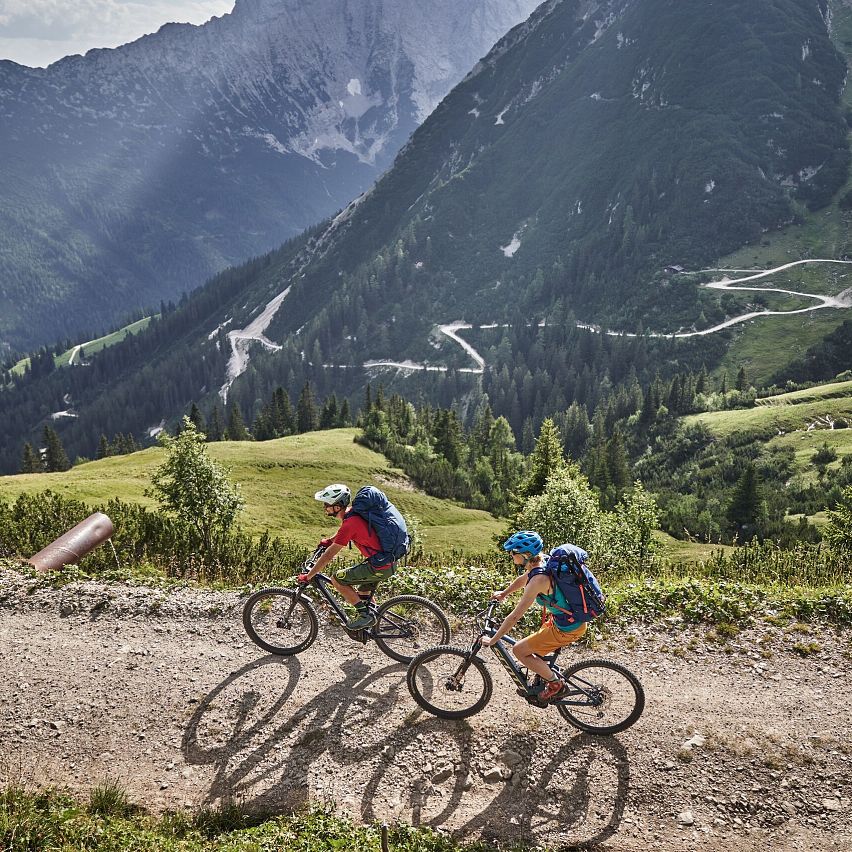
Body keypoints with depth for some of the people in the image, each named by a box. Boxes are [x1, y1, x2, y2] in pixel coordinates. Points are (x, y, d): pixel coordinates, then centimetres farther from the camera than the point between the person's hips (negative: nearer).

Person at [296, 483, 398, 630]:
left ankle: (365, 615, 3)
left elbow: (328, 556, -16)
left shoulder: (349, 524, -21)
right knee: (363, 591, 28)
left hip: (381, 568, -10)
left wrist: (308, 576, -8)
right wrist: (330, 541, 33)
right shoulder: (351, 513, 6)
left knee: (337, 580, -2)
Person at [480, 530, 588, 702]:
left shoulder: (538, 579, -27)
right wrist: (503, 593, 35)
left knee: (519, 651, 2)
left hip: (567, 629, -9)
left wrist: (492, 640, -16)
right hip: (576, 619, 9)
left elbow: (515, 616, -24)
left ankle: (555, 683, 13)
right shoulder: (542, 563, -1)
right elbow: (521, 579, 23)